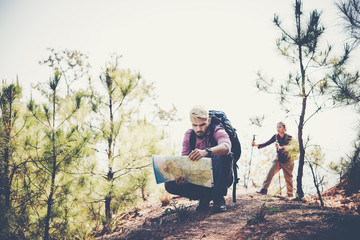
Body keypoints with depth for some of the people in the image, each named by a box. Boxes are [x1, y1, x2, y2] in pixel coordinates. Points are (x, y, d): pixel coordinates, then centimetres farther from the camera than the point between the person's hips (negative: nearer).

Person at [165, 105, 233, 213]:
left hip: (218, 178, -4)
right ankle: (205, 197, -5)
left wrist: (206, 151, -56)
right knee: (169, 184, -18)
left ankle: (218, 197, -21)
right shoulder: (189, 135, 2)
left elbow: (226, 147, -36)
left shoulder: (217, 131, -12)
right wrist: (182, 175, -31)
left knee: (223, 156, -34)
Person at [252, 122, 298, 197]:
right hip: (278, 159, 3)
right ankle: (264, 189, -20)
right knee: (270, 172, -17)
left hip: (287, 160, -3)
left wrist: (280, 147, -49)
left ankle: (290, 194, 21)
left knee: (288, 178, 4)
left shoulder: (289, 137, -14)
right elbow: (267, 143, -1)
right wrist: (257, 145, -17)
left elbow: (292, 147, -31)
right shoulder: (276, 137, 0)